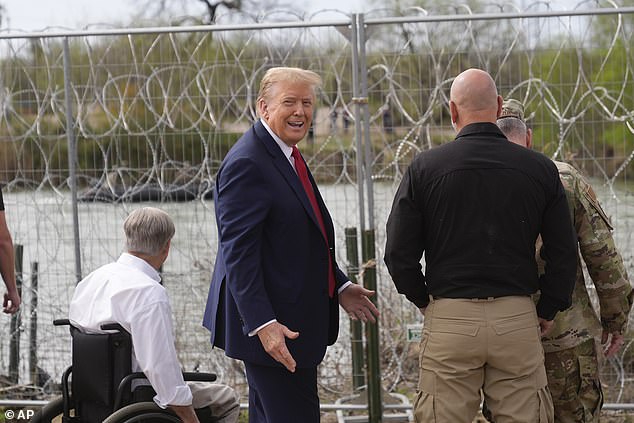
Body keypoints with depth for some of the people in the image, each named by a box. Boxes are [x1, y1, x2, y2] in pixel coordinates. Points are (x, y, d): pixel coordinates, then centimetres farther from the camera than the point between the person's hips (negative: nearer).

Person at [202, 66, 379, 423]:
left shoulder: (289, 157, 15)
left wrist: (340, 288, 20)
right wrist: (262, 324, -28)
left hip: (295, 323, 11)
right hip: (272, 328, -11)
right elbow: (239, 254, -22)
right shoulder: (246, 165, -17)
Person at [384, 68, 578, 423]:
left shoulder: (425, 168, -2)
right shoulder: (540, 169, 1)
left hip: (449, 318, -1)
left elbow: (399, 253, -1)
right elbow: (564, 253, 4)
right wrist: (548, 310, 16)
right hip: (518, 319, 1)